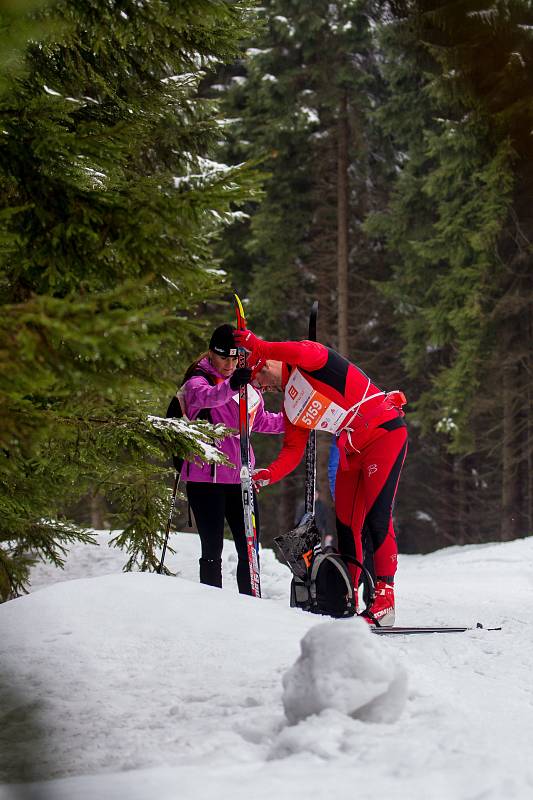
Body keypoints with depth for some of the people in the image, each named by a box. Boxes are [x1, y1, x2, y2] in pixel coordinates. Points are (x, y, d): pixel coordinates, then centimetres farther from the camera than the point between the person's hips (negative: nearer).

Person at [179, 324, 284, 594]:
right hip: (205, 477, -5)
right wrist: (230, 387, -50)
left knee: (249, 548, 5)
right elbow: (205, 397, -30)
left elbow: (261, 421, 31)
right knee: (212, 549, -6)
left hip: (239, 476, 5)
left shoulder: (247, 383, 15)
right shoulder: (197, 381, -4)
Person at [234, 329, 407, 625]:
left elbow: (303, 352, -34)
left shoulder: (309, 361, -9)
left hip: (385, 432, -9)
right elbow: (293, 452, 7)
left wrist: (258, 346, -33)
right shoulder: (292, 408, 15)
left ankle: (385, 598, -18)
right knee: (347, 524, 6)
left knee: (377, 517, -17)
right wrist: (269, 474, -11)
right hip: (352, 450, 9)